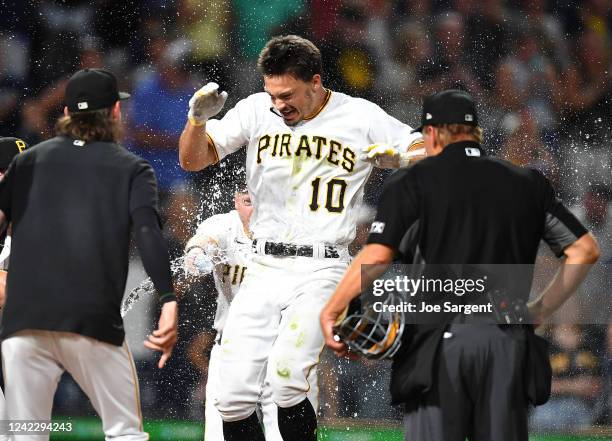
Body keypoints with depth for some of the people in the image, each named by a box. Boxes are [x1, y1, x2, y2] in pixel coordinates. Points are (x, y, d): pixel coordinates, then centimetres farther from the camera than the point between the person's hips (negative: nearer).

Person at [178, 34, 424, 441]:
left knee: (285, 380, -24)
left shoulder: (360, 117, 0)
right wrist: (199, 118, -15)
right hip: (263, 269, 3)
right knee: (233, 397, -5)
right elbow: (192, 160, 4)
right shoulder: (256, 111, 5)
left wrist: (397, 156, -17)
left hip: (321, 270, -3)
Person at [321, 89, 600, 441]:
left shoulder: (413, 183, 2)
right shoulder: (527, 183, 14)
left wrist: (331, 311, 1)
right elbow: (585, 250, 12)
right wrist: (541, 311, 16)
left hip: (440, 342, -3)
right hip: (508, 342, 3)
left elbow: (377, 257, -9)